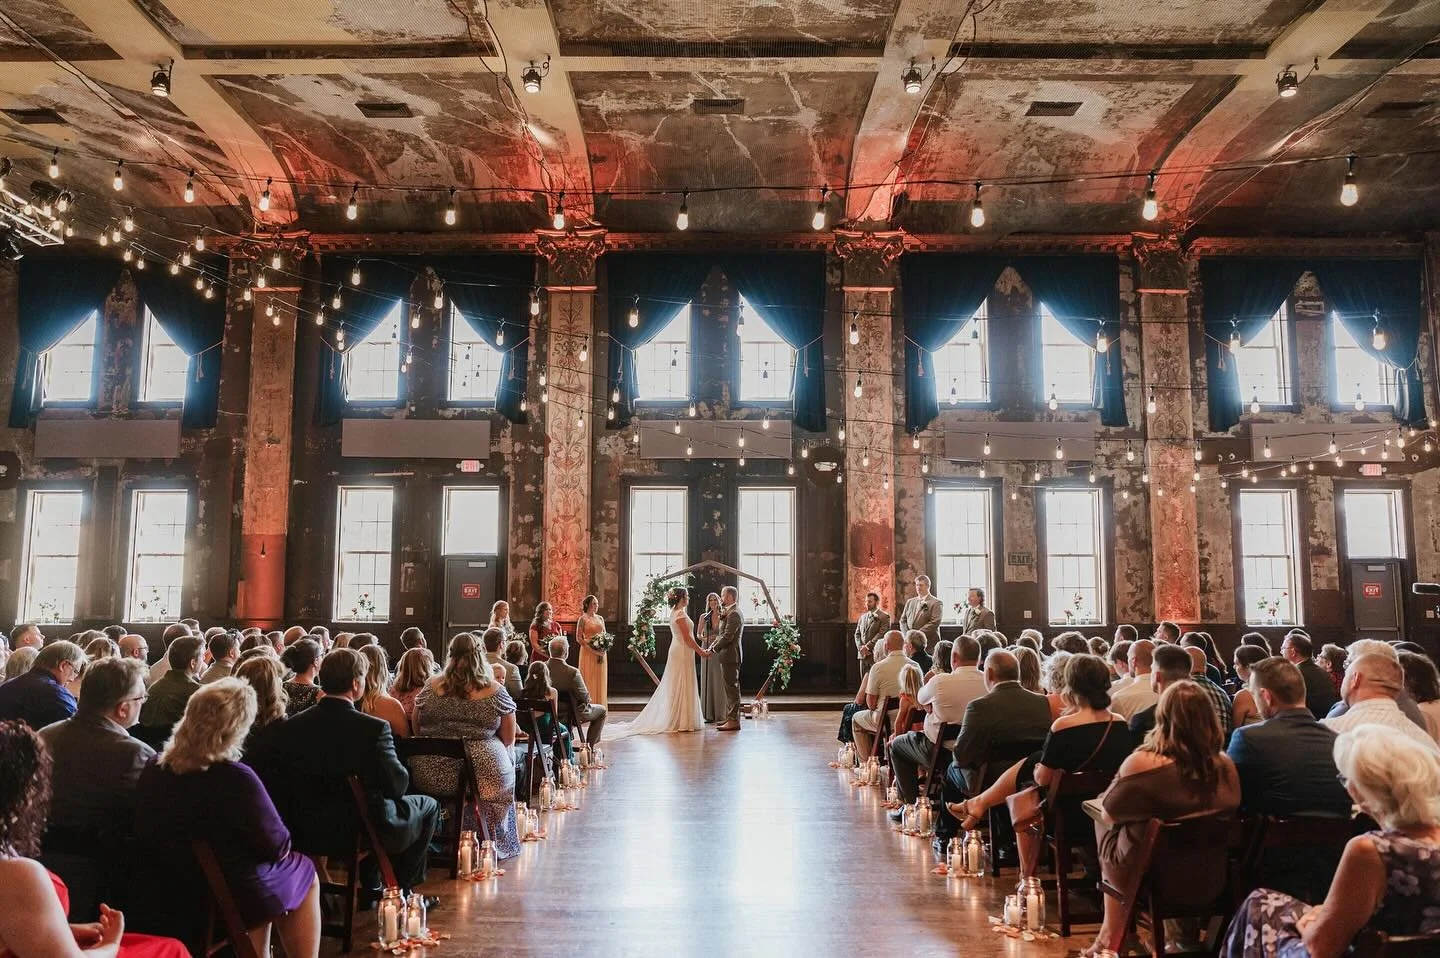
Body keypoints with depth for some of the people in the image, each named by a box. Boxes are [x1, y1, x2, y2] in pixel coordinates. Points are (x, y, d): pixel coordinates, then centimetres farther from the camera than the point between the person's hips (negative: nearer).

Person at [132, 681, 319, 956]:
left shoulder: (154, 769, -8)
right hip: (228, 902, -6)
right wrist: (281, 844, 6)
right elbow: (277, 845, -17)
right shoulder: (235, 778, -28)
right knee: (305, 871, 19)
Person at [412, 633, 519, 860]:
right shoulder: (496, 692, -4)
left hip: (429, 777, 3)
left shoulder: (431, 687, 1)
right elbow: (508, 739, 2)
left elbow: (416, 731, 11)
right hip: (483, 773, -3)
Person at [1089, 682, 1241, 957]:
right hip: (1211, 881, 5)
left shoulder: (1142, 763, -26)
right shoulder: (1225, 765, -12)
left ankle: (1113, 933, 36)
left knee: (1105, 827, 23)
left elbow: (1107, 812, -11)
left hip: (1156, 882, -4)